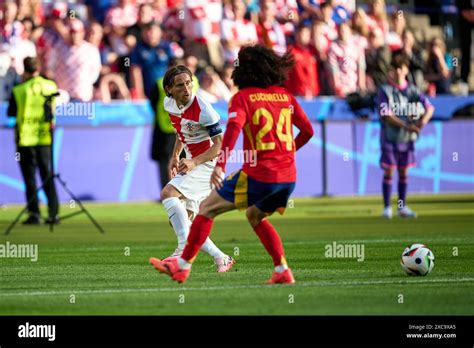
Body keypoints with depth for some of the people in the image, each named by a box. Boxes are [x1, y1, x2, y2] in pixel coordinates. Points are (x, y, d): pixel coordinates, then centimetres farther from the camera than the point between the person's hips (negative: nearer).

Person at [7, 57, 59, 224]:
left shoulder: (19, 90, -11)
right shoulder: (51, 86, -2)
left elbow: (11, 112, 0)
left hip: (26, 139, -3)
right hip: (45, 137, 3)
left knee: (30, 177, 3)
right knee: (47, 176, 10)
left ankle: (34, 214, -2)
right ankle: (53, 213, 6)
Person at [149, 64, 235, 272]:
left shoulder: (203, 110, -21)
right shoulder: (170, 104, 2)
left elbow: (220, 144, -21)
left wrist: (194, 162, -30)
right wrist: (175, 157, 15)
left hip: (207, 163, -9)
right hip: (192, 164, 9)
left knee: (168, 193, -28)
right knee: (183, 222, 7)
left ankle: (184, 248, -35)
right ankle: (221, 259, 14)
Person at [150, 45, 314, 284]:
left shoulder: (242, 97, -2)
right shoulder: (285, 96, 12)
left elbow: (233, 127, -20)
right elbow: (307, 130, 14)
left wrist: (220, 165, -27)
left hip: (258, 175, -6)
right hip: (288, 177, 6)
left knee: (207, 209, 9)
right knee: (256, 217, 30)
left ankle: (183, 266, 10)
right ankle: (282, 272, 19)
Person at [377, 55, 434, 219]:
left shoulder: (412, 90, 5)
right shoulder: (385, 90, -5)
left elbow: (429, 107, 1)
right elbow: (386, 115, -13)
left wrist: (422, 121, -18)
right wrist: (406, 126, -23)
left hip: (407, 138, 3)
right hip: (390, 136, -3)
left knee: (403, 172, 9)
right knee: (389, 171, -3)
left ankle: (402, 207, 18)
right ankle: (386, 208, 3)